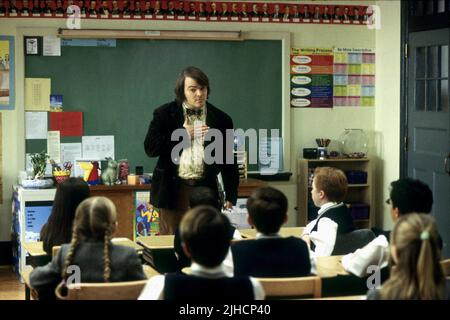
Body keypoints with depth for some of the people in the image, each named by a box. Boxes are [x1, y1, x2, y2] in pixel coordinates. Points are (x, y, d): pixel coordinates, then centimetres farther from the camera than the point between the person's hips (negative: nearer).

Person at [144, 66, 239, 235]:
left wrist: (231, 197, 2)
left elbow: (229, 162, 8)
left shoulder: (221, 119, 6)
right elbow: (150, 148, -5)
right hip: (173, 191, -1)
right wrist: (183, 134, -8)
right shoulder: (164, 114, 4)